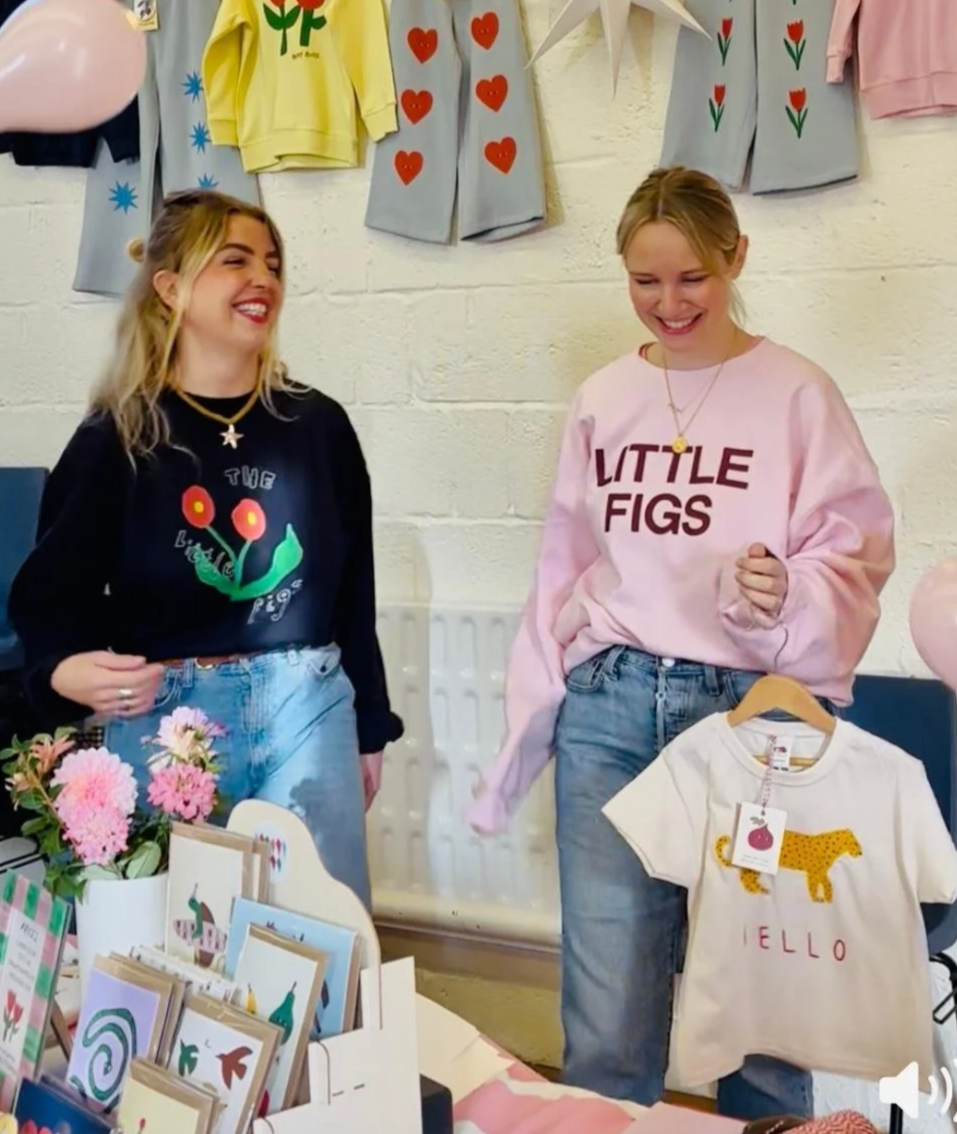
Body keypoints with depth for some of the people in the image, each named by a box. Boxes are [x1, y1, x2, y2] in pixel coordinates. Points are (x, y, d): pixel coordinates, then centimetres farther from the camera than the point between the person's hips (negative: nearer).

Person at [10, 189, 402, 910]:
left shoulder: (318, 423, 4)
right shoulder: (116, 437, -3)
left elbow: (353, 587, 9)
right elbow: (48, 594, -1)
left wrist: (370, 729, 12)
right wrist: (67, 671, -23)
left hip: (307, 708, 2)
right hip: (164, 718, -2)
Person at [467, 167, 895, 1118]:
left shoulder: (796, 395, -1)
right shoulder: (601, 401, 11)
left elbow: (854, 559, -3)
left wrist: (786, 596, -26)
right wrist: (519, 737, 14)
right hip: (607, 710, 3)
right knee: (605, 1021, 4)